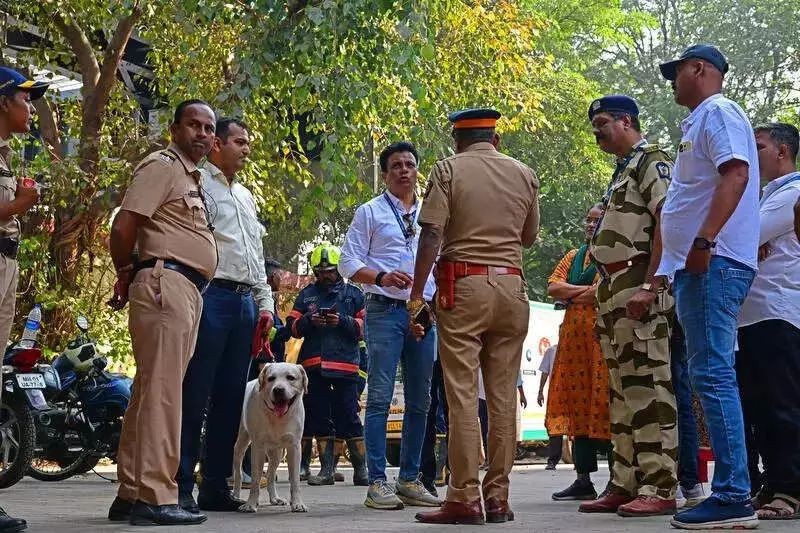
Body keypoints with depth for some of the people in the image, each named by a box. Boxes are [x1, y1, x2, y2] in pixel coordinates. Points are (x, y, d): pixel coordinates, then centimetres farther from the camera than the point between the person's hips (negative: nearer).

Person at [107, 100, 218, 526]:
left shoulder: (192, 178, 26)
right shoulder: (162, 166, -4)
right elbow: (124, 226, -12)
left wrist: (130, 279, 12)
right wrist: (125, 277, 2)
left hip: (189, 293, 10)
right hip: (166, 283, -10)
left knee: (152, 392, 9)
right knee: (161, 391, -12)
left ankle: (131, 494, 13)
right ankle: (154, 497, -14)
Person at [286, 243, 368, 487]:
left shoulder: (353, 293, 9)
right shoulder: (307, 294, 16)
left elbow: (364, 327, 3)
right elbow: (293, 327, 11)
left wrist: (343, 321, -13)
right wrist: (309, 321, -8)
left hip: (345, 365, -3)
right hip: (314, 364, 3)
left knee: (349, 416, -6)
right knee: (320, 418, 4)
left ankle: (361, 469, 3)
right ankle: (327, 470, 9)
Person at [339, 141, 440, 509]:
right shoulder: (370, 212, 5)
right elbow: (349, 264, -1)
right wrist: (381, 277, -17)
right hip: (385, 310, -5)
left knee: (420, 400, 6)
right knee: (380, 396, -10)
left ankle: (409, 480, 14)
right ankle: (377, 483, -8)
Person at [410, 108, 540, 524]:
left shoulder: (448, 169, 1)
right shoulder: (524, 174, 12)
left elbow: (431, 234, -8)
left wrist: (416, 295, -7)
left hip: (463, 286, -3)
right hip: (511, 287, 4)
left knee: (462, 394, -4)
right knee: (503, 395, 6)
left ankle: (464, 499, -7)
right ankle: (498, 498, 7)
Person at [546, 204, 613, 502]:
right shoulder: (574, 256, 22)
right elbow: (553, 287, 10)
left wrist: (571, 295, -5)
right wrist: (587, 290, -5)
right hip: (574, 336, 7)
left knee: (604, 401, -9)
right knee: (577, 403, 4)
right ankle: (583, 479, 7)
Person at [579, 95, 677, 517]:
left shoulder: (652, 161, -4)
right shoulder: (622, 170, 26)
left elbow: (668, 221, -17)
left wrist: (649, 285, -24)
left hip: (639, 287, -11)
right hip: (612, 290, 11)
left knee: (648, 385, -12)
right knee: (621, 390, 10)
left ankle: (660, 488, -13)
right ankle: (625, 484, 14)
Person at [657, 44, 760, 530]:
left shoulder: (718, 112, -4)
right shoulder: (701, 122, 26)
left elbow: (736, 173, -20)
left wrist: (704, 240, -28)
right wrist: (663, 274, 25)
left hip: (713, 261, -11)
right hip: (698, 267, 11)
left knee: (712, 373, -15)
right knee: (710, 375, 8)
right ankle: (729, 494, 10)